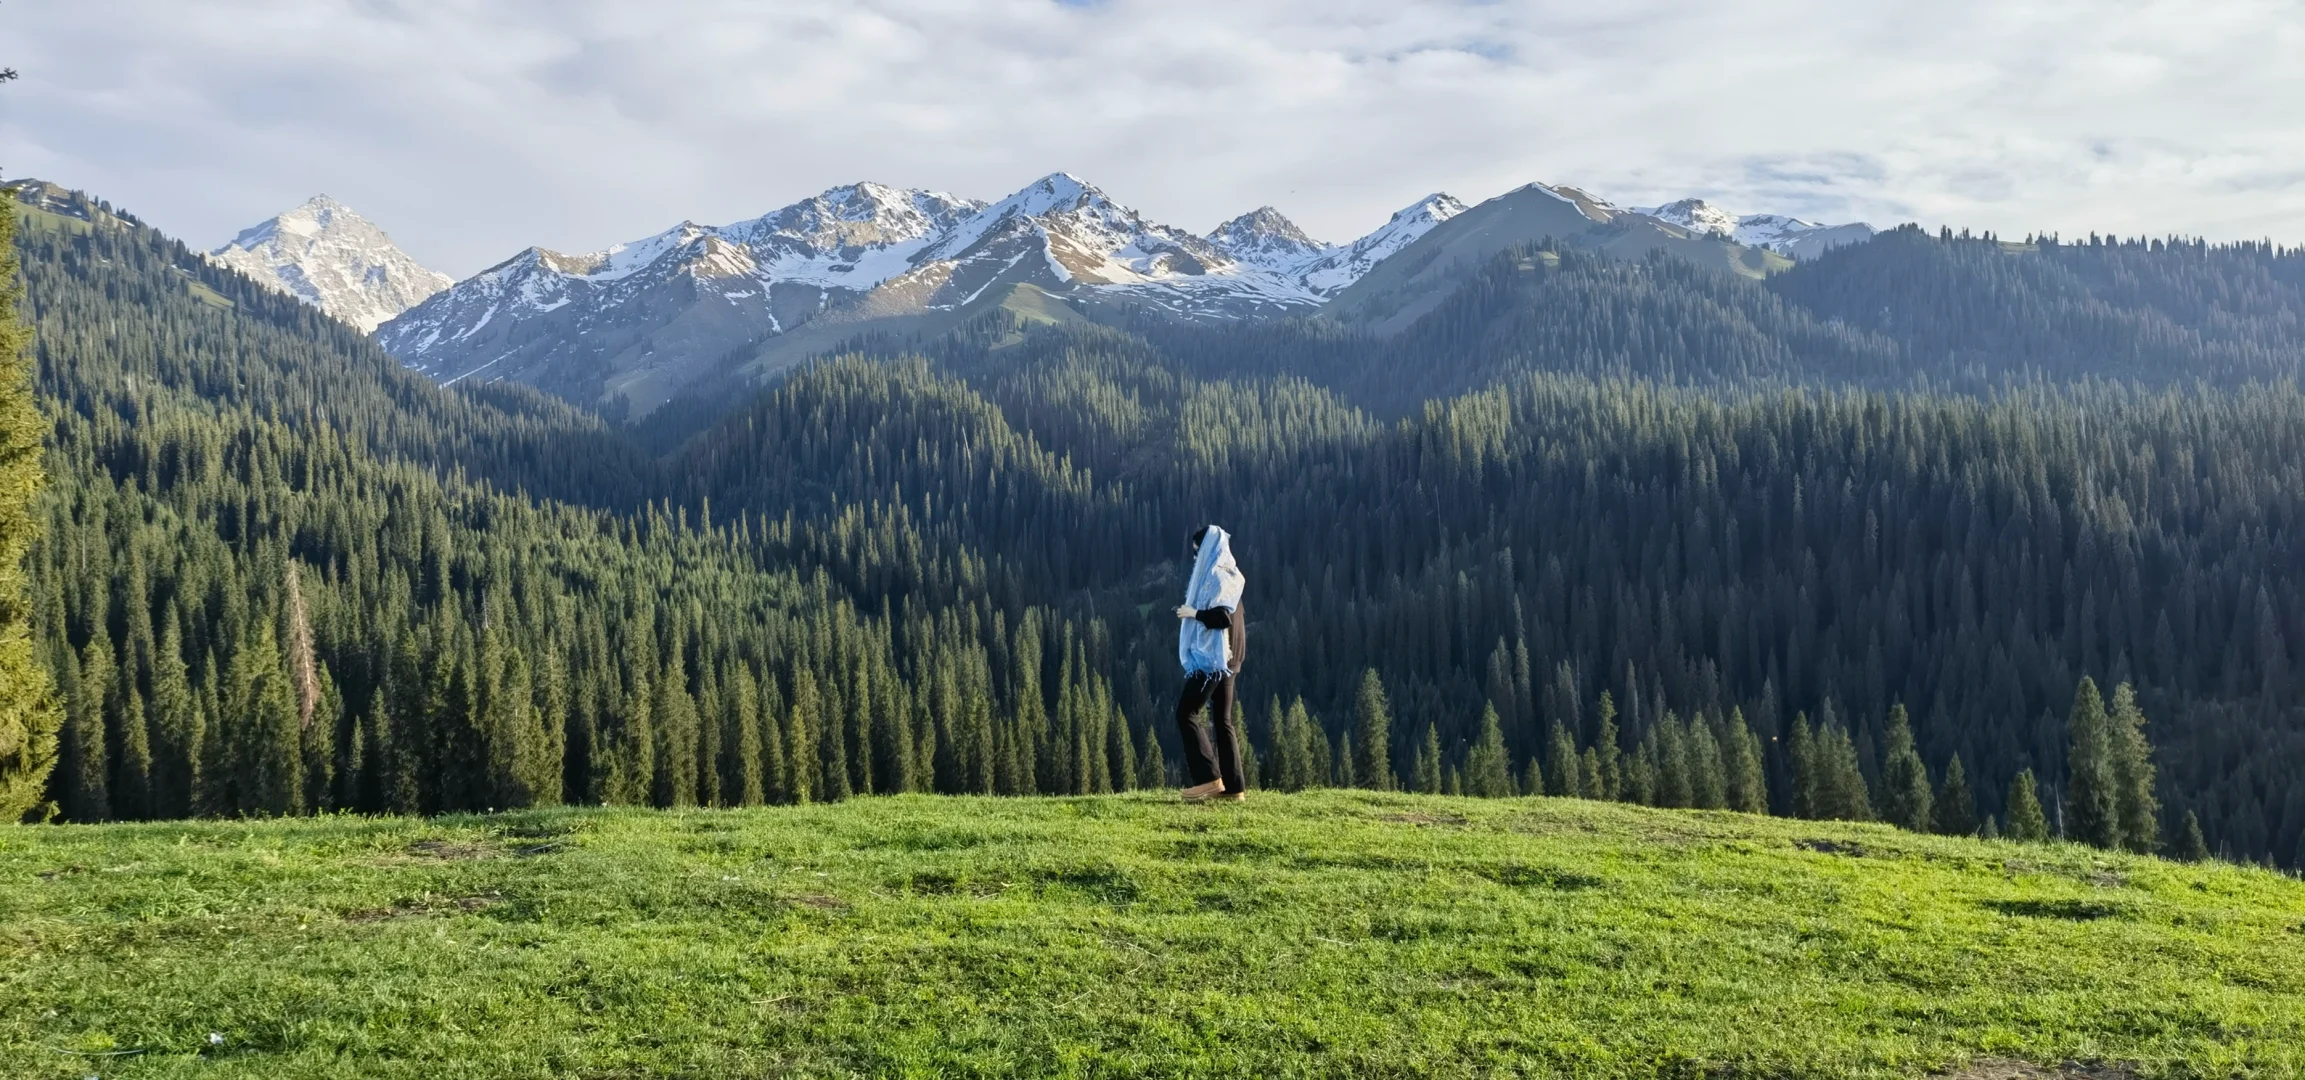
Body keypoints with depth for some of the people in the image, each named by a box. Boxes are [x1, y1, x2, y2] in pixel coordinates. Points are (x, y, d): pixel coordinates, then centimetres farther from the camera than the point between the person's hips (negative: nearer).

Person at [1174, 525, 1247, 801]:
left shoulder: (1217, 576, -13)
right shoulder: (1226, 575, 17)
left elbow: (1223, 617, -23)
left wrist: (1194, 613, -14)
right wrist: (1195, 612, 16)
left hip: (1212, 657, -10)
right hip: (1224, 659, 10)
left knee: (1185, 713, -8)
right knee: (1222, 719, 7)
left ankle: (1209, 777, -12)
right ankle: (1233, 786, 4)